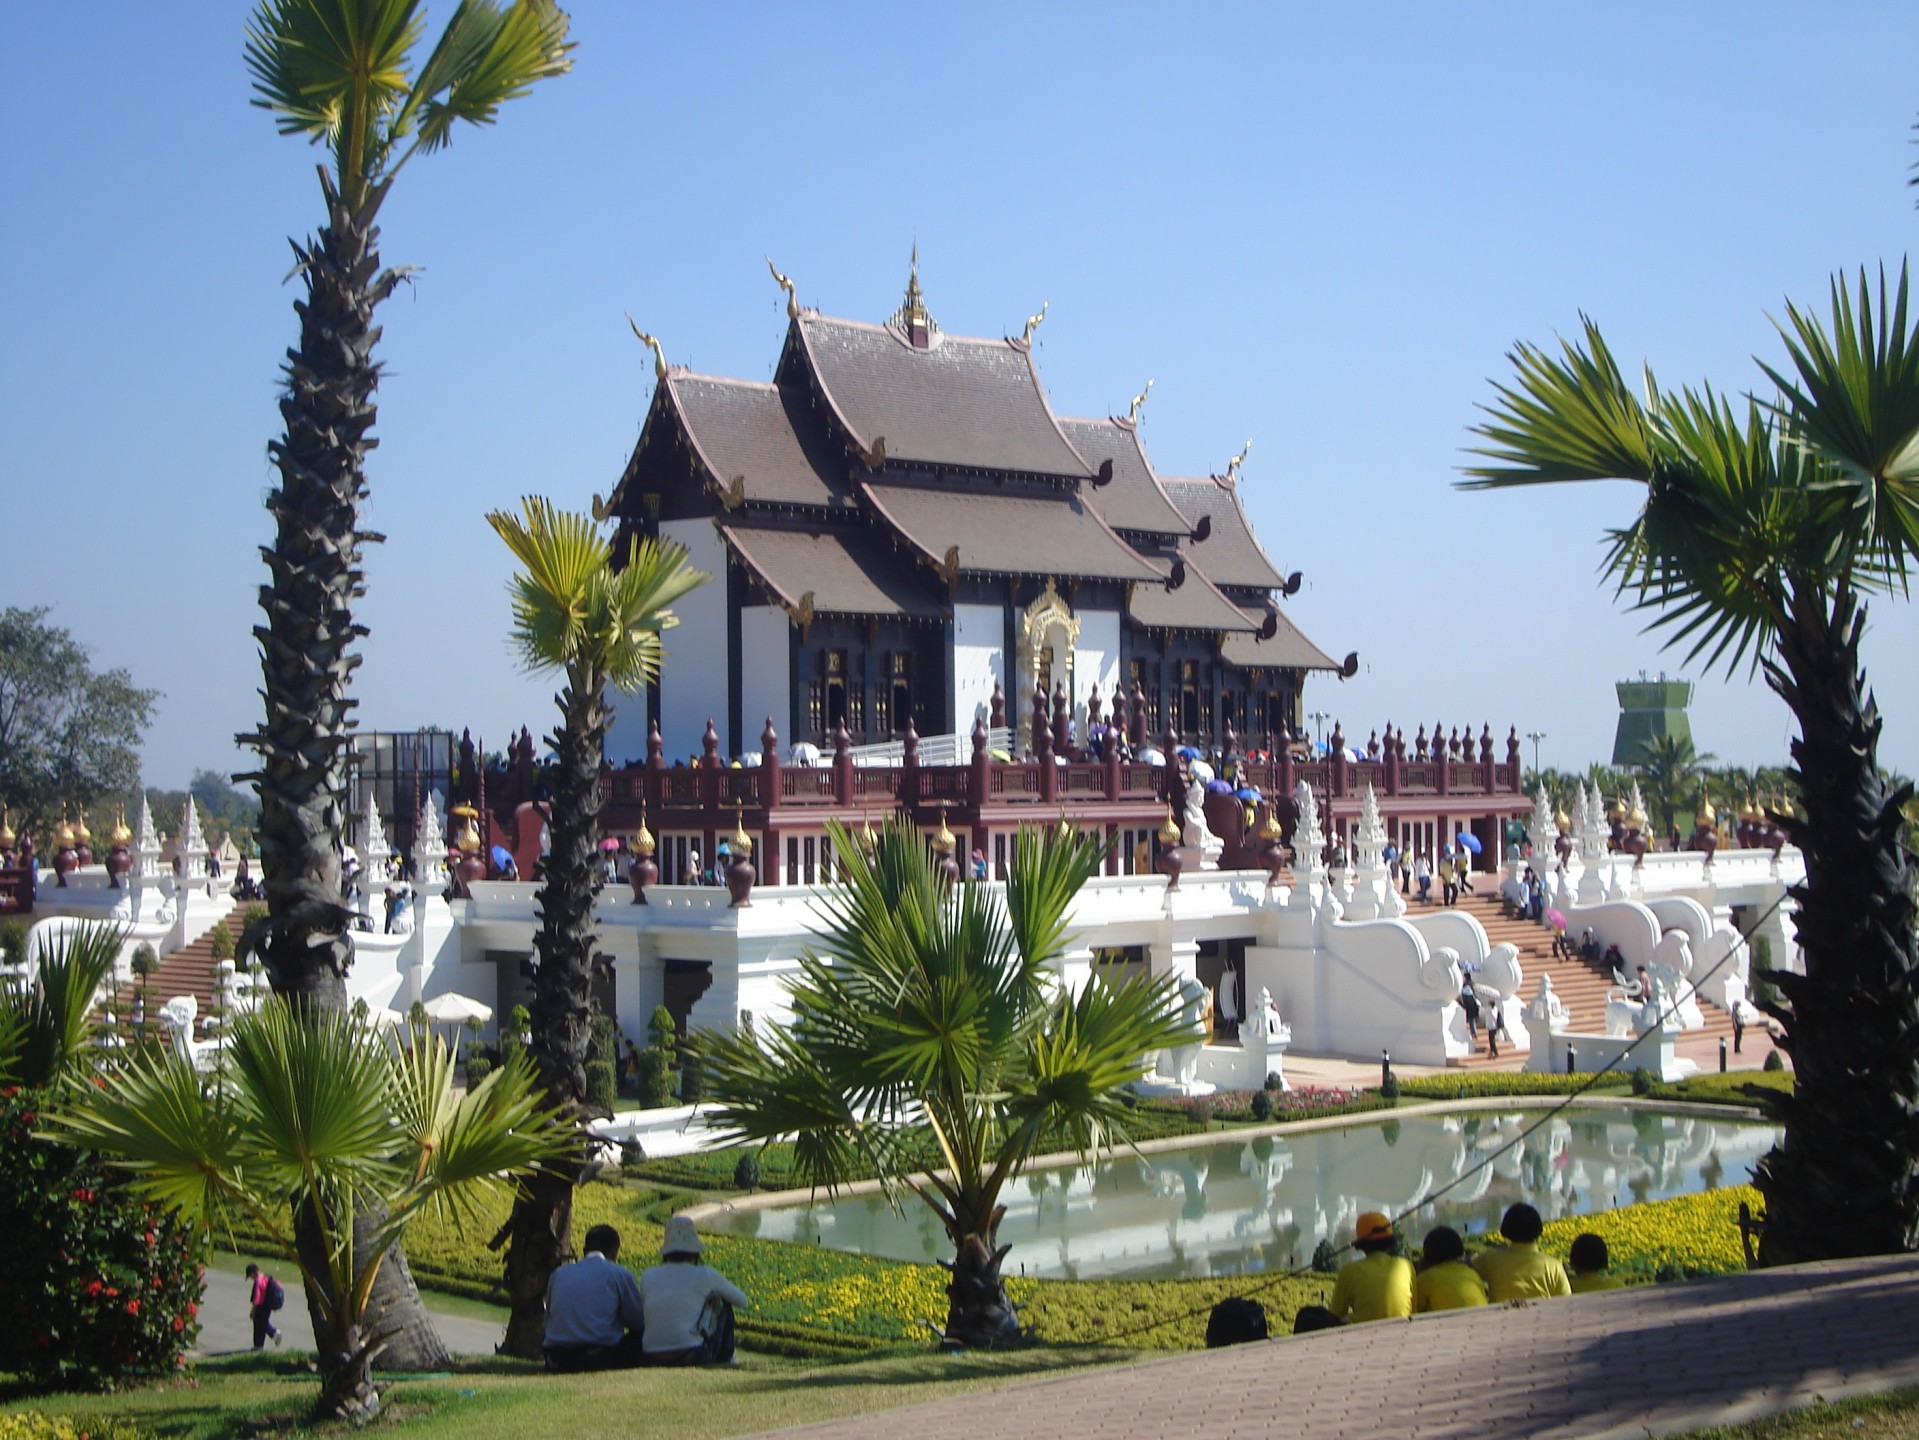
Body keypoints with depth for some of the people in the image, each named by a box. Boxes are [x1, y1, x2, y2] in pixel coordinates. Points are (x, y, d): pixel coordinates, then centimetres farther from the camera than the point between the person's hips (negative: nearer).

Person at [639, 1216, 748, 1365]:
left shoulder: (648, 1277, 5)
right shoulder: (705, 1275, -1)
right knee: (724, 1305, 21)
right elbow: (741, 1300, 14)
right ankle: (724, 1360, 31)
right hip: (693, 1359, -4)